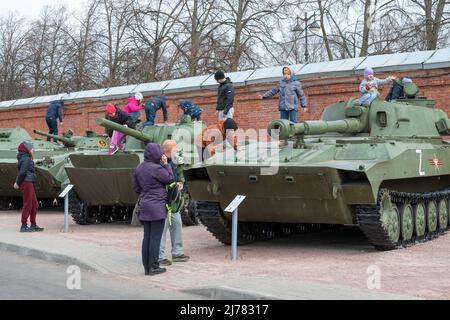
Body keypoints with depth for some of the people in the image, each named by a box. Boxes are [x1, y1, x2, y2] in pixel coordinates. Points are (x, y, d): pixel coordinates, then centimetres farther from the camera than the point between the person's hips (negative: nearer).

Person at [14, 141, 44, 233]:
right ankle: (24, 226, -1)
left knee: (34, 205, 15)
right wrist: (18, 183, -14)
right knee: (27, 205, -6)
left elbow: (21, 172, 14)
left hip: (30, 184, 10)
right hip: (26, 183, -10)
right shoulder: (26, 159, -14)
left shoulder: (26, 158, 16)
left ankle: (33, 225, 23)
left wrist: (18, 182, 7)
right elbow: (22, 172, -23)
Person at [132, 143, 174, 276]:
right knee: (155, 237, -1)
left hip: (144, 207, 8)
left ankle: (147, 267, 16)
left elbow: (136, 188, 14)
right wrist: (166, 164, -3)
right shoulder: (156, 168, -17)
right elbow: (170, 179, -5)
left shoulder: (139, 169, 8)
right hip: (157, 206, -8)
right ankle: (153, 267, 3)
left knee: (147, 237, 11)